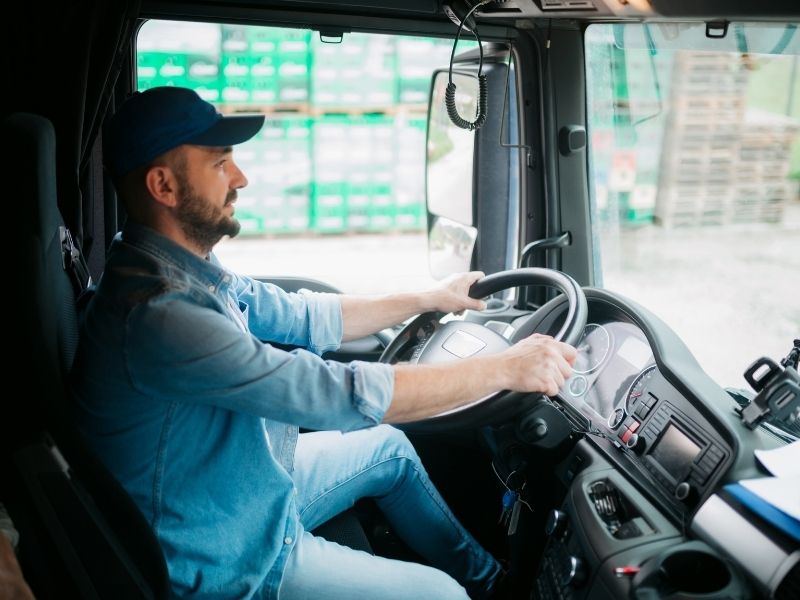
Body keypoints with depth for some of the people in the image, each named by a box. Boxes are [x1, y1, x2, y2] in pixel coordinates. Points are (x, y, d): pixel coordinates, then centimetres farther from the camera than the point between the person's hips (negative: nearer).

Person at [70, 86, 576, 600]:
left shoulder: (191, 270, -4)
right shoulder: (156, 311, -34)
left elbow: (302, 319, 9)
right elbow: (338, 394, -34)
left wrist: (429, 299, 13)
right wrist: (504, 370, -27)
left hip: (248, 489, 9)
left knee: (389, 446, 21)